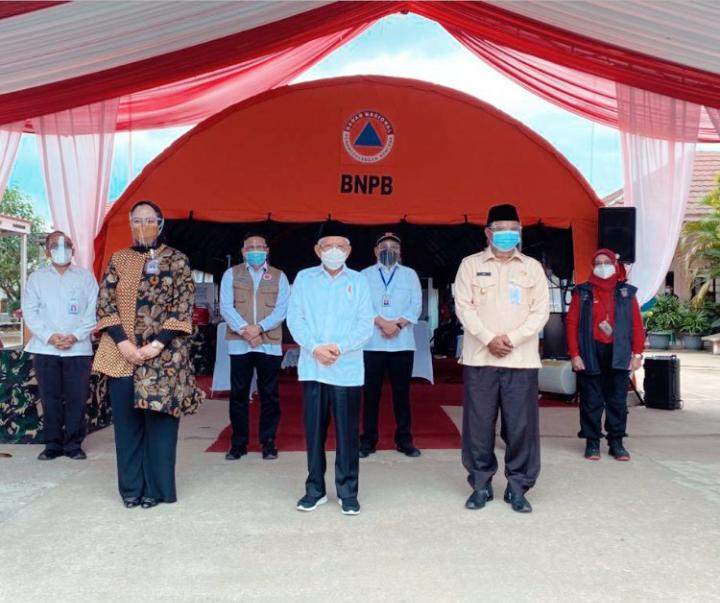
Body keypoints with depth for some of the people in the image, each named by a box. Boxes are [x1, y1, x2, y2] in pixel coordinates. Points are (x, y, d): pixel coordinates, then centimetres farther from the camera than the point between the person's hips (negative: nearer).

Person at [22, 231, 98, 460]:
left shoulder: (86, 277, 7)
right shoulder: (37, 277, 10)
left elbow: (93, 311, 1)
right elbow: (29, 311, 4)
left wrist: (75, 336, -11)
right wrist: (49, 336, -10)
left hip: (78, 348, -1)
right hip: (45, 348, 1)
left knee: (77, 398, 0)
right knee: (50, 398, 4)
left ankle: (74, 444, 10)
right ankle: (53, 444, 15)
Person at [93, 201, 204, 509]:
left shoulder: (177, 260, 2)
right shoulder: (118, 259, 10)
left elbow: (183, 307, -5)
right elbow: (104, 303, 3)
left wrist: (156, 345, -14)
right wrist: (123, 343, -10)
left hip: (164, 354, -2)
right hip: (122, 353, 3)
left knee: (159, 419, 2)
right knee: (127, 420, 7)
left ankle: (156, 487, 14)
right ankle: (131, 487, 20)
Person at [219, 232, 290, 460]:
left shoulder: (279, 277, 9)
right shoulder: (231, 274, 9)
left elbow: (282, 309, -2)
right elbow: (226, 307, -2)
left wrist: (259, 328, -16)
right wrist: (244, 329, -16)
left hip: (270, 343, 0)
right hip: (239, 343, 0)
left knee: (269, 394, 4)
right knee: (238, 393, 4)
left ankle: (268, 442, 14)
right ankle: (238, 443, 14)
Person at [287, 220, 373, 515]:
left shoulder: (358, 281, 5)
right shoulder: (304, 278, 7)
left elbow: (366, 324, 0)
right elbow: (294, 318, 1)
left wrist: (339, 347, -14)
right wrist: (315, 347, -13)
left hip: (347, 369, -1)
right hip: (312, 368, 1)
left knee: (347, 432, 3)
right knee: (314, 430, 8)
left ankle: (347, 491, 16)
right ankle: (315, 489, 22)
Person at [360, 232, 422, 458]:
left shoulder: (410, 274, 12)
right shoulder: (365, 275, 8)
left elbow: (416, 305, 3)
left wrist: (398, 325, -12)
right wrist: (382, 323, -16)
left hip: (403, 343, 1)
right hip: (373, 343, -1)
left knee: (402, 391, 5)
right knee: (371, 392, 2)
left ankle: (404, 439, 13)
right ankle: (368, 440, 10)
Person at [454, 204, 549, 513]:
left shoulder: (533, 267, 10)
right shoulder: (470, 265, 7)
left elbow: (541, 310, 3)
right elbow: (464, 306, -1)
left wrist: (512, 338, -10)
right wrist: (488, 338, -13)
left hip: (521, 359, 1)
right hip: (479, 358, 0)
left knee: (521, 425, 1)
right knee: (479, 423, 3)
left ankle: (517, 487, 15)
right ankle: (481, 484, 16)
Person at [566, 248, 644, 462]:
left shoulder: (627, 292, 7)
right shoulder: (582, 292, 3)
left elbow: (637, 324, 5)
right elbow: (572, 324, -1)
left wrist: (637, 353, -1)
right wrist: (574, 354, -8)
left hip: (618, 355, 2)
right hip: (590, 355, -1)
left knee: (618, 401, 7)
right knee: (591, 401, 4)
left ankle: (616, 442, 18)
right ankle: (592, 442, 14)